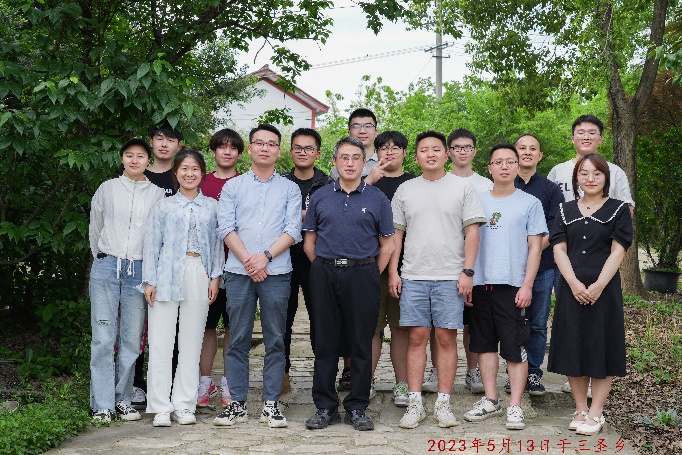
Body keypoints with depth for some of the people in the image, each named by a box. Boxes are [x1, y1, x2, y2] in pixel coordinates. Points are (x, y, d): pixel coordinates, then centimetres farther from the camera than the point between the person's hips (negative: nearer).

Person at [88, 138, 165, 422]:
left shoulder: (157, 194, 8)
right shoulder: (107, 189, 9)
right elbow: (95, 229, 17)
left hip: (139, 271, 0)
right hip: (106, 268, 0)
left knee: (132, 340, 1)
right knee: (103, 338, -3)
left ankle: (123, 400, 12)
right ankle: (102, 405, 3)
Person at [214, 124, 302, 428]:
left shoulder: (289, 189, 11)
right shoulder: (232, 187, 12)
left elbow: (293, 231, 0)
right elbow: (226, 229, 2)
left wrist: (265, 257, -12)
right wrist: (247, 259, -11)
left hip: (277, 272, 0)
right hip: (238, 272, 0)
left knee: (275, 340, 2)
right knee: (238, 340, 2)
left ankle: (271, 404, 9)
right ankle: (238, 403, 8)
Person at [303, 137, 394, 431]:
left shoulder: (377, 198, 5)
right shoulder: (320, 197, 9)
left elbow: (387, 244, 5)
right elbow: (309, 241, 12)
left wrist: (371, 275, 1)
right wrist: (325, 269, 5)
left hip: (362, 275, -1)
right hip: (325, 275, 1)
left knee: (361, 343, 3)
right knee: (325, 342, 5)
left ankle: (357, 408, 13)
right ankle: (325, 407, 14)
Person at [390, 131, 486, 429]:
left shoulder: (462, 188, 5)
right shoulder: (405, 190, 11)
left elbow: (472, 232, 2)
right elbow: (396, 234, 12)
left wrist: (467, 272, -6)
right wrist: (393, 272, 5)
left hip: (450, 278, -1)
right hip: (412, 277, 2)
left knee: (446, 339, 1)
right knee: (416, 337, 2)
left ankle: (442, 404, 9)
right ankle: (415, 404, 7)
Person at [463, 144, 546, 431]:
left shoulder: (530, 203, 3)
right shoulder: (477, 201, 11)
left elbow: (535, 247, 0)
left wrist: (527, 285, -8)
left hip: (513, 286, -3)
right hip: (480, 284, 4)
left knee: (515, 348, -3)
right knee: (485, 344, 9)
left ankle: (515, 407, 2)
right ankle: (490, 400, 20)